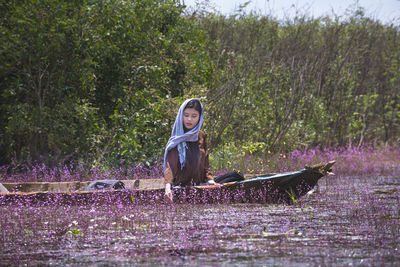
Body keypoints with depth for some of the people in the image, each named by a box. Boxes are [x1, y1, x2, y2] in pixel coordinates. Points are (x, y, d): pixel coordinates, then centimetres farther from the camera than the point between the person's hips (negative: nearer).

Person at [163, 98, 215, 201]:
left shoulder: (201, 136, 13)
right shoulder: (176, 141, -3)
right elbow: (170, 165, -15)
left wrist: (209, 180, 5)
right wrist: (168, 186, -31)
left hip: (198, 187, 5)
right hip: (180, 188, -5)